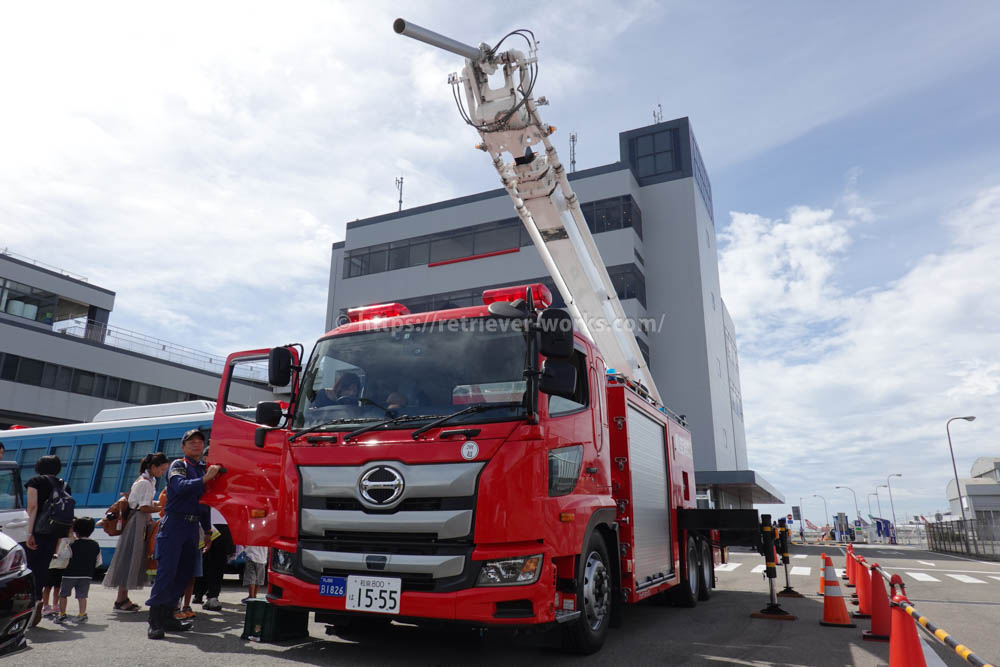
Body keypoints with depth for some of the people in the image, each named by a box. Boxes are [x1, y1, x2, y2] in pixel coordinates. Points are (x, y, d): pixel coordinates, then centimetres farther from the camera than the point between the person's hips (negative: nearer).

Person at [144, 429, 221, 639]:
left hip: (192, 526, 7)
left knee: (185, 573, 9)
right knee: (166, 571, -10)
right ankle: (154, 622, -5)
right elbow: (180, 487, -24)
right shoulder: (178, 465, -2)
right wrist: (204, 479, -32)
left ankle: (167, 616, 19)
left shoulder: (204, 469, 16)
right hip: (174, 524, -7)